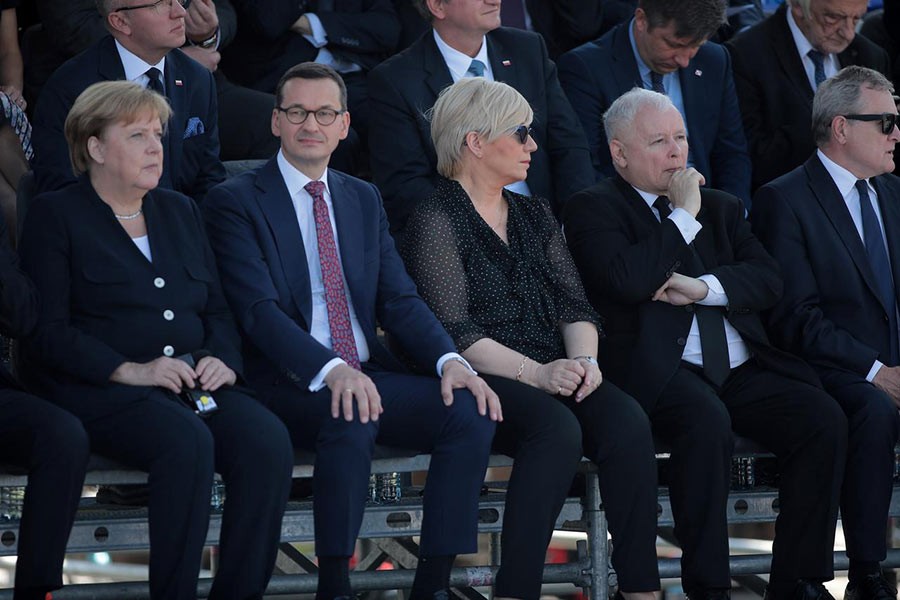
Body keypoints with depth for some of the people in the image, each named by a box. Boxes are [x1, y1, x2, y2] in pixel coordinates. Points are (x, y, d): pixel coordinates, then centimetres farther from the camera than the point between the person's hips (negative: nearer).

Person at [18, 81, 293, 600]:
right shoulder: (56, 216, 5)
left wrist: (224, 359, -2)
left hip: (198, 380, 5)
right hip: (99, 391, -5)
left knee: (268, 441, -25)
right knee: (187, 441, -36)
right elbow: (47, 331, -5)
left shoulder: (181, 212, 23)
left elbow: (219, 310, 21)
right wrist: (130, 371, -16)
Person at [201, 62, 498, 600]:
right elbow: (259, 310, -13)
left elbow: (400, 299, 11)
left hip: (369, 374, 6)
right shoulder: (235, 202, 0)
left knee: (471, 414, -20)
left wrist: (451, 360, -9)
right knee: (351, 421, -37)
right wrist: (332, 370, -30)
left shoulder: (364, 199, 19)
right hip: (291, 384, -5)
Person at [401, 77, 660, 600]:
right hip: (481, 381, -6)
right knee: (558, 428, -35)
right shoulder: (436, 223, -1)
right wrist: (535, 373, -21)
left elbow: (575, 305, 13)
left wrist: (583, 358, -9)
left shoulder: (535, 216, 21)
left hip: (552, 375, 6)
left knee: (628, 421, -24)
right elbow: (455, 333, -11)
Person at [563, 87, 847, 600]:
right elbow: (627, 281, -13)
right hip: (660, 371, -6)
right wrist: (683, 216, -4)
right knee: (707, 421, -37)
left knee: (824, 419, -20)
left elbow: (770, 280, 10)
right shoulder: (594, 209, 6)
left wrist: (703, 287, -8)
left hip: (742, 370, 6)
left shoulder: (720, 207, 24)